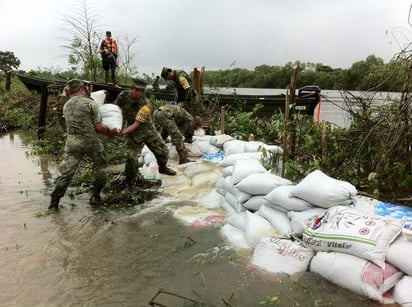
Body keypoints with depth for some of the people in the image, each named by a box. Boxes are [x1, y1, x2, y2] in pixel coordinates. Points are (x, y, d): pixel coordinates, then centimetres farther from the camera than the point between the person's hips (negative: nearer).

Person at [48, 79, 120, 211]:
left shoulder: (66, 106, 9)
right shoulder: (90, 103, -8)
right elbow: (98, 126, -11)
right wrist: (110, 133, 4)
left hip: (72, 142, 4)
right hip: (91, 141, -4)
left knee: (66, 172, 7)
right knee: (99, 168, 18)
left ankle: (54, 203, 6)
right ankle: (95, 197, 20)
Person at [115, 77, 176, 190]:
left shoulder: (146, 104, -28)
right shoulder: (123, 95, -18)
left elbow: (136, 124, -30)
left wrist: (122, 132, -41)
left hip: (148, 130, 0)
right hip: (134, 134, 0)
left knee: (163, 151, 7)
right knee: (131, 157, -13)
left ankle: (162, 168, 41)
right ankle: (131, 180, 13)